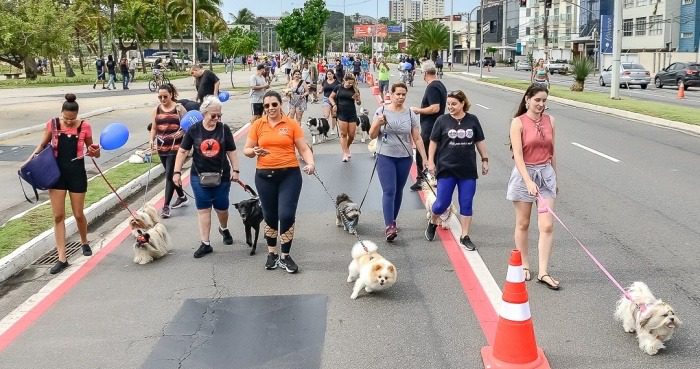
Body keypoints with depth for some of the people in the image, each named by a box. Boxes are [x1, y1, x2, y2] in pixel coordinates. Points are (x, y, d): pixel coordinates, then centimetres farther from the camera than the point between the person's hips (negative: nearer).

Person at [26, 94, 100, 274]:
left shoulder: (84, 126, -7)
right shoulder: (52, 124, -5)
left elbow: (91, 149, 6)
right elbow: (42, 145, 9)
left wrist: (95, 152, -16)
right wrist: (32, 158, -8)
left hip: (77, 174, -1)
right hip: (57, 173, 1)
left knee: (78, 214, 9)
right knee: (58, 216, 1)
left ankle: (84, 242, 40)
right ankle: (62, 258, 7)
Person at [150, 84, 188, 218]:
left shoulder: (179, 108, -4)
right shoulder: (157, 109, 8)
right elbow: (154, 128, 12)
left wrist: (182, 133, -20)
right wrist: (152, 140, -4)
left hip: (176, 146, -5)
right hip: (162, 147, 5)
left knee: (169, 174, -9)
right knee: (171, 174, 16)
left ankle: (166, 205, -7)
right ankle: (182, 197, 36)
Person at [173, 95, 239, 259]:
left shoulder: (224, 129, -4)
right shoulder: (194, 129, -5)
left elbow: (231, 151, 4)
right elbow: (182, 151, 0)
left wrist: (235, 170, -1)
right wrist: (177, 172, -4)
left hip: (221, 176, 0)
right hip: (199, 176, 0)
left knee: (221, 207, 9)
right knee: (203, 209, 2)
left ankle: (224, 229, 41)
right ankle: (205, 243, 9)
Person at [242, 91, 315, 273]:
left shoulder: (292, 124, -1)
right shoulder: (257, 125, 3)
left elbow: (304, 148, 0)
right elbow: (246, 150, 6)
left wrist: (310, 163, -18)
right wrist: (255, 151, -16)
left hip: (289, 174, -2)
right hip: (265, 176, 2)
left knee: (286, 215, -8)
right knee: (270, 216, 12)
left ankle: (285, 257, 9)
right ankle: (272, 253, 29)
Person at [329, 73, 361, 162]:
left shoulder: (355, 89, 0)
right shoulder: (338, 87, -1)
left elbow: (359, 103, 5)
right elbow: (330, 97, 8)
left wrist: (357, 99, -17)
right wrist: (334, 104, -10)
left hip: (352, 114, 1)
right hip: (341, 113, -1)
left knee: (351, 135, 5)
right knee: (343, 134, -3)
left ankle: (347, 148, 33)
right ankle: (345, 153, 0)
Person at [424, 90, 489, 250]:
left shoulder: (472, 120, 2)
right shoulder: (442, 120, -3)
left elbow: (480, 141, 10)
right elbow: (433, 142, 2)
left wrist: (485, 159, 9)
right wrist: (431, 162, -2)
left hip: (468, 170, 2)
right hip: (446, 169, -2)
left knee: (466, 204, 4)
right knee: (442, 202, 0)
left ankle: (465, 237, 14)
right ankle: (432, 223, 31)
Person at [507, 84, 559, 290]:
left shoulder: (549, 120, 6)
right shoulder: (518, 122, -8)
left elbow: (552, 152, 14)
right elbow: (518, 155, -15)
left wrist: (555, 178, 17)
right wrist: (528, 181, -25)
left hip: (546, 173, 3)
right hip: (524, 173, -3)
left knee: (547, 226, -3)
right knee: (522, 224, 9)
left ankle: (543, 272, 1)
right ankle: (524, 265, 25)